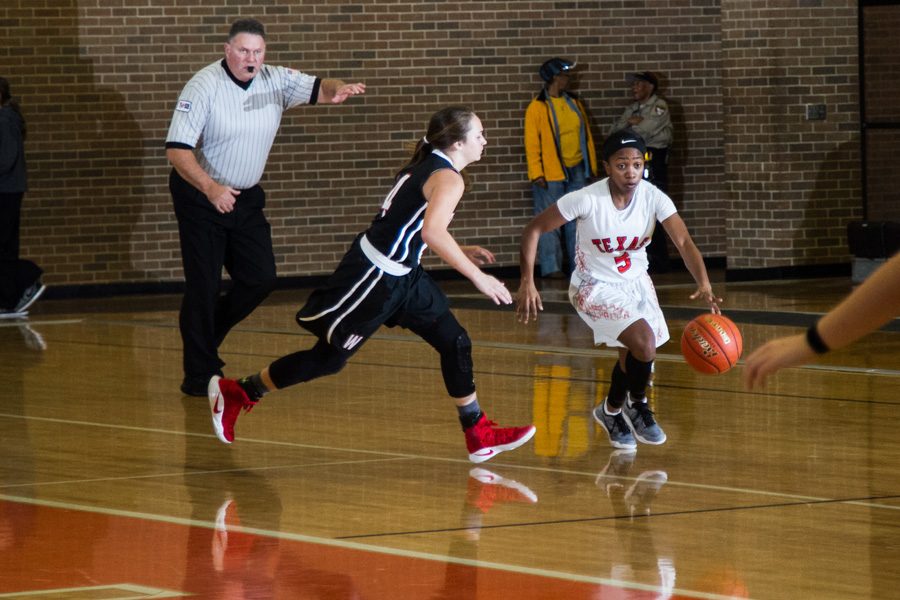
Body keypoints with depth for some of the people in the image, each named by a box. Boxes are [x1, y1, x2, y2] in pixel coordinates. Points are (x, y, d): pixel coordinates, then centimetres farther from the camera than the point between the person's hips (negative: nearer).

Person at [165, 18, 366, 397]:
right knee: (204, 286, -5)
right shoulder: (204, 86, -19)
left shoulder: (275, 81, -3)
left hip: (247, 197, 6)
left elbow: (317, 89, -14)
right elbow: (177, 149, -24)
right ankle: (199, 375, 5)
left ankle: (206, 340, 27)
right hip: (200, 196, -6)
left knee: (260, 279, 4)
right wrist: (210, 188, -38)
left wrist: (339, 91, -39)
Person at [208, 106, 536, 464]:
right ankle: (236, 393, 15)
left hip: (402, 275, 10)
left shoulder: (428, 166, 12)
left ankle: (480, 436, 15)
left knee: (454, 342, 8)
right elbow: (432, 232, -35)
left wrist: (461, 253, 16)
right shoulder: (448, 179, -17)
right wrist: (477, 277, -31)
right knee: (329, 358, 2)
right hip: (374, 278, -10)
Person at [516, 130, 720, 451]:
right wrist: (527, 282, -26)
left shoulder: (653, 198, -18)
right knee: (644, 342, -23)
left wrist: (704, 285, -42)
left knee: (634, 356, 14)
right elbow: (534, 229, -17)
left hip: (635, 282, 5)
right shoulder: (587, 199, -26)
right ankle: (636, 404, 5)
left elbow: (684, 242, -25)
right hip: (595, 288, -5)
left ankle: (613, 409, 45)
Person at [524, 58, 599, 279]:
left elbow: (586, 135, 15)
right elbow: (532, 143, -10)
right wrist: (536, 173, -16)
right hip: (551, 174, -6)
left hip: (576, 172, 6)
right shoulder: (538, 107, -7)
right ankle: (551, 267, -1)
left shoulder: (574, 103, 12)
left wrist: (591, 166, 12)